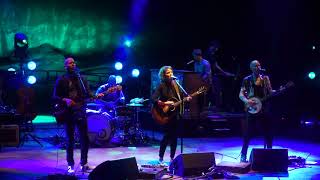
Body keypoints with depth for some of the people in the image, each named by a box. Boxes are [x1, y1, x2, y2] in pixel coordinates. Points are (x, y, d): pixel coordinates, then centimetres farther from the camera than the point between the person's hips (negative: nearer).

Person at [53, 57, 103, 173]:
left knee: (85, 138, 2)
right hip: (68, 113, -3)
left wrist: (96, 96, -11)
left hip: (81, 112, 3)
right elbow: (55, 97, -2)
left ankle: (84, 164, 14)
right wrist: (65, 100, -20)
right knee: (70, 140, 1)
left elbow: (87, 93, 8)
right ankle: (70, 166, 11)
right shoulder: (61, 80, 1)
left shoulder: (81, 79, 12)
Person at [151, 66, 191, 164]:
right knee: (167, 136, -7)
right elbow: (153, 99, -17)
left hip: (175, 114, 6)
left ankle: (172, 157, 16)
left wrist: (186, 98, -8)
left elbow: (181, 95, 12)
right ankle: (160, 157, 6)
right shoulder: (161, 86, -9)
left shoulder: (175, 84, 8)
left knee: (174, 136, 7)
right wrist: (165, 103, -25)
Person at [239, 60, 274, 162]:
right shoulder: (247, 80, 3)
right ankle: (243, 155, 7)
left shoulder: (265, 78, 9)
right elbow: (241, 94, -1)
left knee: (268, 133, 6)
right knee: (247, 134, -2)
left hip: (264, 109, 2)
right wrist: (247, 101, -19)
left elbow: (270, 92, 7)